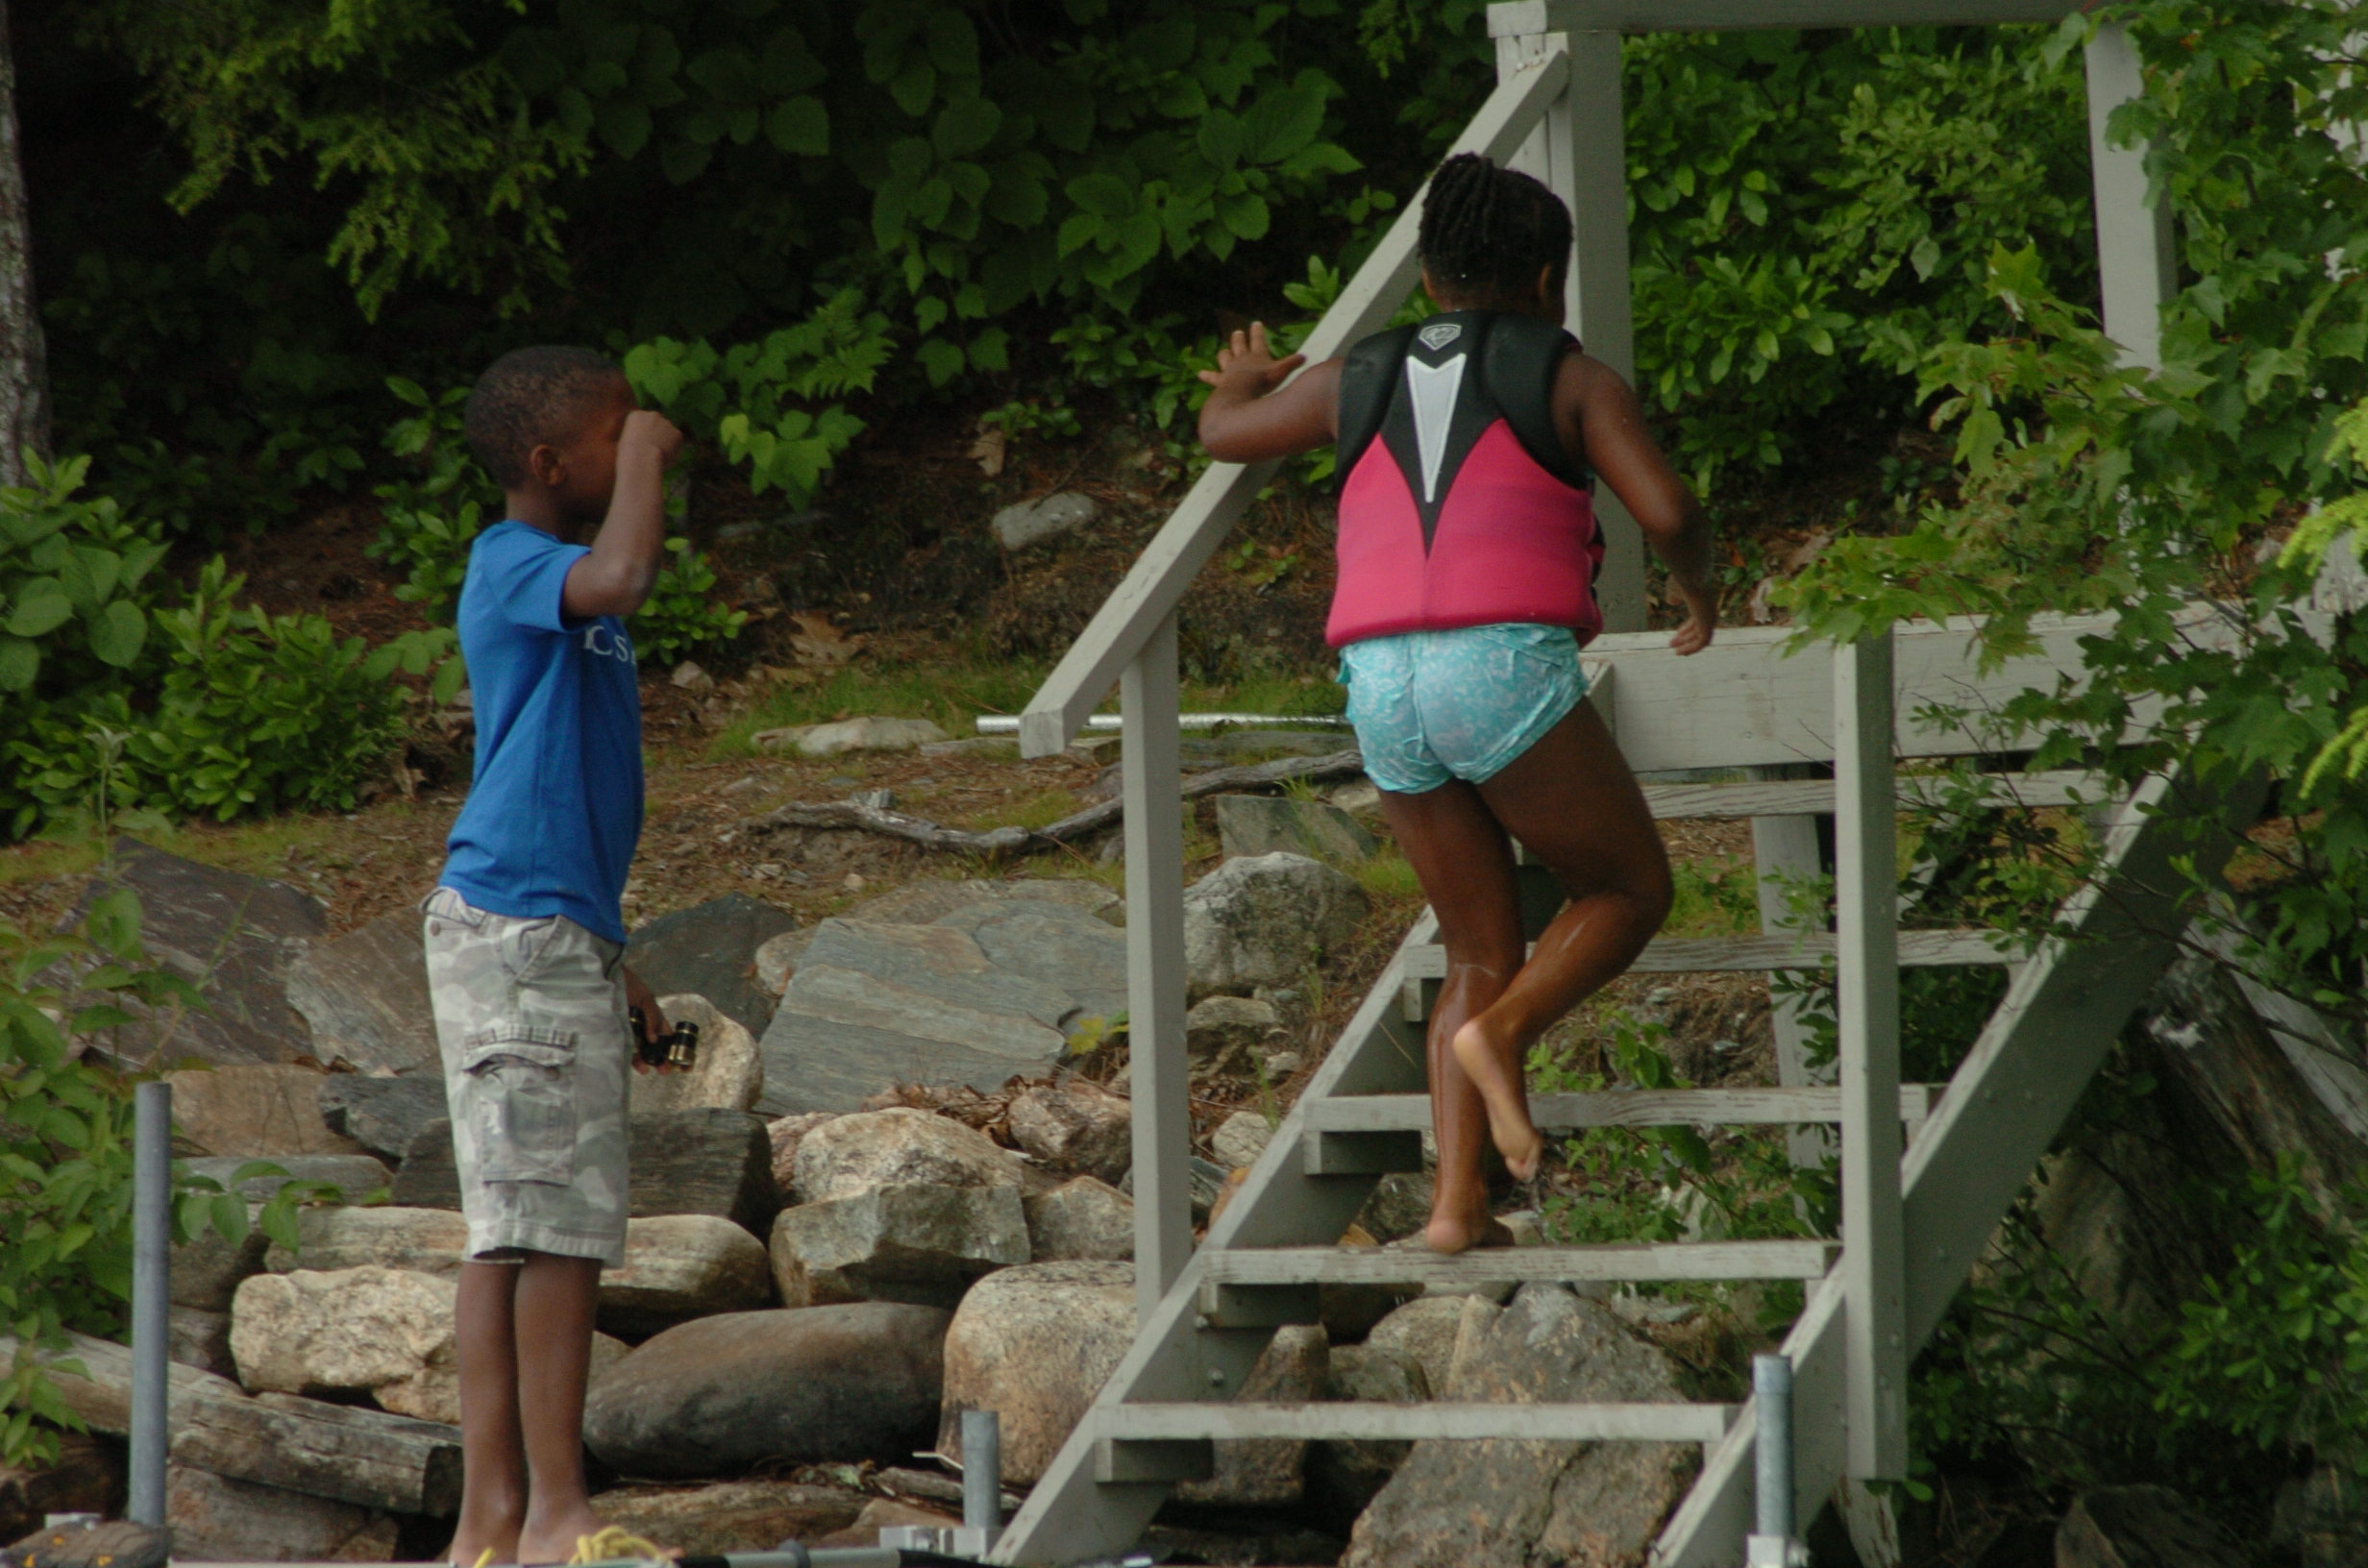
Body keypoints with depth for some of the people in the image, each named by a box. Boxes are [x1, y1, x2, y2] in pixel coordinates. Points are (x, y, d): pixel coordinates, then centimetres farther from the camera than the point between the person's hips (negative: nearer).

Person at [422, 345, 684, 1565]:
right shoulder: (512, 564, -10)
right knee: (561, 1227, -10)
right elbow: (622, 577, -34)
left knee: (515, 1234, 6)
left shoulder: (557, 581, 20)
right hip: (518, 929, -10)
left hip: (554, 935, 10)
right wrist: (648, 458, -15)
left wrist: (607, 958, 28)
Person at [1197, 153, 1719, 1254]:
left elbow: (1225, 435, 37)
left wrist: (1240, 382, 61)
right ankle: (1498, 1036, -13)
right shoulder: (1570, 378, 9)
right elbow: (1667, 511, -4)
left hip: (1381, 688, 5)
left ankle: (1456, 1202, 1)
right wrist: (1699, 585, 18)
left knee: (1483, 955, 14)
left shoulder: (1360, 379, 21)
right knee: (1630, 889, 13)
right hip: (1506, 668, -5)